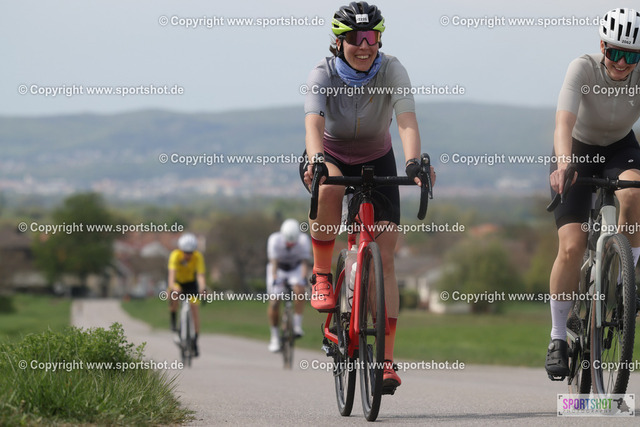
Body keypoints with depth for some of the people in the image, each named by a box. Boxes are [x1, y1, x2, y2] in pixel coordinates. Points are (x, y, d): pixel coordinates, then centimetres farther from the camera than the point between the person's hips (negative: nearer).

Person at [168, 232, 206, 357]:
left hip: (190, 282, 1)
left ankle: (195, 341, -6)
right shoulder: (175, 255, -31)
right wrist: (172, 286, -63)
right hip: (177, 280, -1)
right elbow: (172, 273, -43)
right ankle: (173, 320, -10)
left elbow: (200, 275, -36)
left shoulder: (198, 257, -27)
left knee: (194, 306, -13)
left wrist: (202, 288, -56)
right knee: (173, 294, -35)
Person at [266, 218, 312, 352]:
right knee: (274, 302, -13)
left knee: (299, 290, -31)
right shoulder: (274, 240, -29)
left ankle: (297, 326, -22)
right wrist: (275, 280, -48)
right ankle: (275, 337, 3)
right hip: (278, 268, 0)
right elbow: (274, 262, -34)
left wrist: (304, 279, -46)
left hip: (296, 268, 0)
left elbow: (305, 262, -30)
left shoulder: (303, 240, -27)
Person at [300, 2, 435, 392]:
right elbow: (313, 123, -40)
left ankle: (387, 358, -10)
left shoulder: (391, 71, -22)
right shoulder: (324, 75, -24)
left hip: (377, 162, 1)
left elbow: (407, 121, -35)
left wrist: (413, 161, -55)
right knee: (329, 186, -40)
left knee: (384, 258, -11)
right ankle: (322, 275, -21)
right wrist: (316, 158, -61)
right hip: (331, 158, -1)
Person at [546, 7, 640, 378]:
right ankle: (558, 337, -2)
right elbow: (564, 122, -41)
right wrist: (563, 165, -59)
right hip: (577, 149, -2)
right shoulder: (583, 69, -29)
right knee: (572, 245, -17)